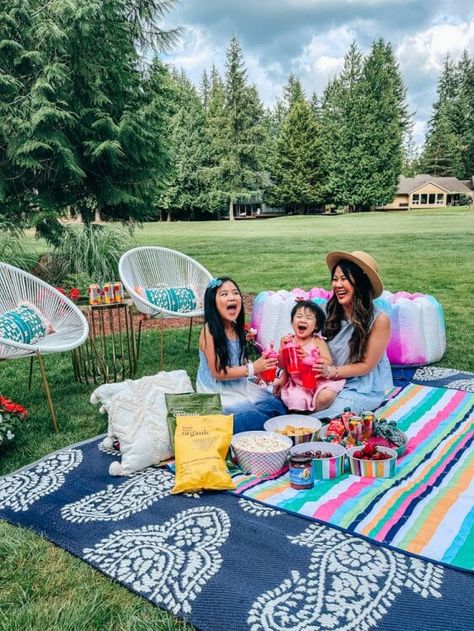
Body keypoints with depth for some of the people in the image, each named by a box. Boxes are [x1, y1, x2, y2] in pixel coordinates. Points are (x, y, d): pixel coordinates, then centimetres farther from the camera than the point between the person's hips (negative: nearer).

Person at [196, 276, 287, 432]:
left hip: (239, 385, 8)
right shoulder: (210, 331, -19)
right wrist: (252, 368, -17)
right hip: (218, 394, -7)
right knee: (257, 416, -20)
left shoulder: (237, 328, 4)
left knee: (278, 406, -3)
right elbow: (218, 372, -19)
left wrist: (262, 363, -5)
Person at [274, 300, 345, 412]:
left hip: (318, 381, -1)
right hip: (296, 384, 2)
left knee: (325, 397, -27)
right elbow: (282, 366, 2)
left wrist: (308, 357, -27)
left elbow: (328, 363, -15)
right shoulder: (288, 341, -1)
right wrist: (282, 348, -14)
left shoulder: (318, 342, -8)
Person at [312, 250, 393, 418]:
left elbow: (366, 366, -10)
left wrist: (333, 371, -23)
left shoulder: (379, 320, -14)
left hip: (363, 389, -4)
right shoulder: (331, 312, -3)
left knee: (315, 416, -25)